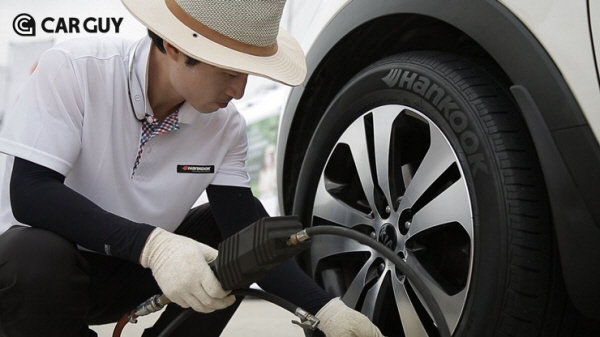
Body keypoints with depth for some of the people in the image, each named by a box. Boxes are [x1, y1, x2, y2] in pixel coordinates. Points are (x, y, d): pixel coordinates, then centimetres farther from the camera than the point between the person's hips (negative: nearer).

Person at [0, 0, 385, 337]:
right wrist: (150, 244, -41)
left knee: (235, 238, -12)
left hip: (135, 270, 4)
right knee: (37, 257, -35)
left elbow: (248, 230, -15)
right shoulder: (75, 67, -24)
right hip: (39, 260, -3)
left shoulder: (226, 125, -13)